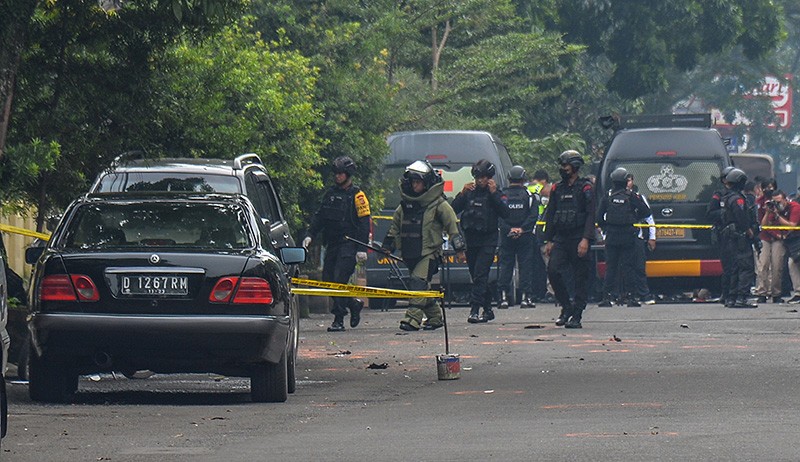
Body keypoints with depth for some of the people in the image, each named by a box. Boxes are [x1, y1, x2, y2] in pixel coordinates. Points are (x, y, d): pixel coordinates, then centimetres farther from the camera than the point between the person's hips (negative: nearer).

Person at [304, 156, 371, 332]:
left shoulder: (357, 195, -3)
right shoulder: (330, 194, 16)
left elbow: (364, 223, -6)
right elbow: (319, 217, 18)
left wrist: (362, 249, -13)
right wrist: (310, 235, 3)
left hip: (348, 244, -7)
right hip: (332, 243, 7)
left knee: (340, 279, -15)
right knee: (328, 279, 3)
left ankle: (339, 320, -11)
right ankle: (354, 304, 21)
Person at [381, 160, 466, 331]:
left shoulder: (438, 205, -5)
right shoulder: (405, 204, 13)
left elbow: (453, 226, -3)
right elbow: (395, 226, 25)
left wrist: (459, 249, -6)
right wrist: (387, 245, 22)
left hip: (429, 253, -7)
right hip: (410, 254, 7)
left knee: (418, 281, -21)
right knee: (423, 287, 10)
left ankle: (413, 319, -28)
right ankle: (435, 318, 24)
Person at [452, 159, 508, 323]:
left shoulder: (496, 194, 1)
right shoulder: (470, 192, 10)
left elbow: (505, 214, -11)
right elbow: (454, 209, 7)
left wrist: (494, 193, -13)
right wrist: (462, 194, -6)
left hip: (487, 241, -5)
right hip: (470, 240, 5)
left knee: (480, 274, -16)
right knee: (477, 276, 10)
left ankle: (475, 310, -21)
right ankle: (487, 309, 21)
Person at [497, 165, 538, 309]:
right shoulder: (529, 195, 1)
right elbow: (534, 215, -7)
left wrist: (509, 230, -11)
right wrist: (522, 229, -11)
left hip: (507, 237, 1)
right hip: (525, 236, -1)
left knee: (505, 266, 5)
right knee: (525, 265, 3)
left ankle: (504, 297, 0)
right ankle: (525, 297, -2)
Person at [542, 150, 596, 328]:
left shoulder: (585, 188, -2)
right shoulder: (557, 189, 15)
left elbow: (590, 215, -9)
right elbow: (550, 215, 19)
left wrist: (585, 239, -19)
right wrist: (549, 240, 12)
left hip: (578, 239, -5)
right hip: (560, 238, 5)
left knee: (580, 278, -2)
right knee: (553, 271, -10)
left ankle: (576, 316, 1)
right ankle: (566, 307, 5)